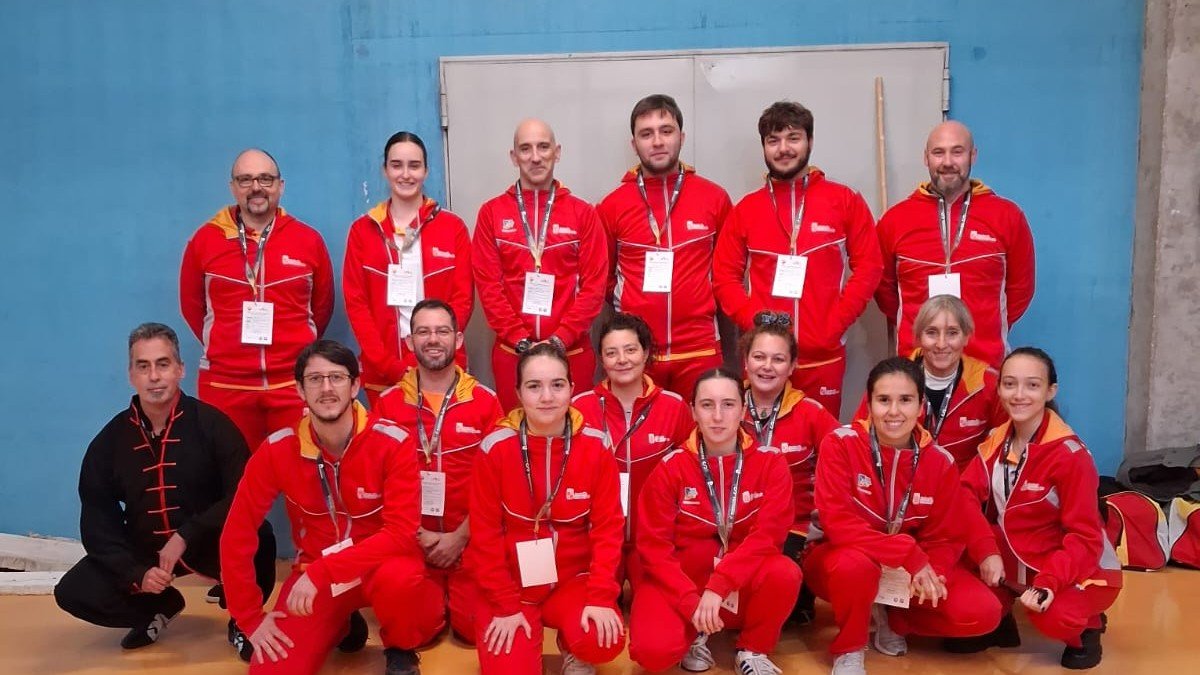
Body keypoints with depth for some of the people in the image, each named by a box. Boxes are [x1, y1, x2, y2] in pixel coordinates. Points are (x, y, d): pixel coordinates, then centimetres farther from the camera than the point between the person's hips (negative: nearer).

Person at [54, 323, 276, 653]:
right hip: (143, 548, 4)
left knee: (259, 540, -34)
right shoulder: (110, 440, -4)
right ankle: (161, 606, 16)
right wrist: (135, 573, -16)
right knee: (73, 592, -14)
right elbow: (97, 518, -2)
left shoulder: (212, 424, -14)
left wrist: (186, 536, -28)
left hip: (209, 542, -4)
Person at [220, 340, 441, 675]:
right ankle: (341, 626, 17)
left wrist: (322, 572, -29)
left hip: (381, 565, -2)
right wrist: (251, 618, -8)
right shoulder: (277, 450, -11)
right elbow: (236, 535, -6)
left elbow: (402, 532, -22)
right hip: (314, 573, 3)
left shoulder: (393, 442, -18)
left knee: (398, 578, -38)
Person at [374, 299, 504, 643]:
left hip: (471, 539, 0)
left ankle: (455, 597, 23)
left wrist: (460, 536, -11)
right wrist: (416, 535, -9)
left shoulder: (485, 401, -2)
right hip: (411, 539, 1)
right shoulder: (388, 403, 0)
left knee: (476, 628, -11)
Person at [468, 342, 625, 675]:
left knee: (603, 641, -25)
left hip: (572, 579, 1)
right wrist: (506, 606, -11)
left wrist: (601, 597, -15)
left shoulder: (595, 446, -8)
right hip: (511, 584, 0)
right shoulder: (495, 448, -12)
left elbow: (607, 527, -6)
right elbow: (485, 533, -8)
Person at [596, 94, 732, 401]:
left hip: (699, 350, 0)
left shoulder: (715, 198, 3)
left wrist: (705, 304, 8)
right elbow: (602, 275, 15)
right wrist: (626, 308, 9)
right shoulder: (612, 205, 3)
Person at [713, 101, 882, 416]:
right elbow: (724, 276, 5)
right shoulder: (745, 210, 8)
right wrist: (755, 324, -9)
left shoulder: (846, 201, 4)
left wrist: (833, 325, -8)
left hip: (824, 357, -1)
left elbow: (868, 266, 1)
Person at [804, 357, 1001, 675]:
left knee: (982, 613, -16)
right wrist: (909, 554, -31)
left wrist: (928, 570, -26)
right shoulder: (840, 443, -19)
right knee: (855, 565, -40)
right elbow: (837, 523, -26)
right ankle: (849, 649, -8)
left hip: (912, 570, 4)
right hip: (839, 557, -4)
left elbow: (947, 538, -3)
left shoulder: (939, 461, -7)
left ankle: (889, 618, 10)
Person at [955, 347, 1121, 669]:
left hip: (1080, 570, -5)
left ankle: (1085, 628, 5)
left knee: (1053, 616, -35)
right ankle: (995, 621, 8)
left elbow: (1084, 537, -21)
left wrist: (1049, 583, -33)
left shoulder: (1071, 455, -21)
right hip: (1015, 559, 5)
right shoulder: (996, 439, -3)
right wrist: (987, 552, -25)